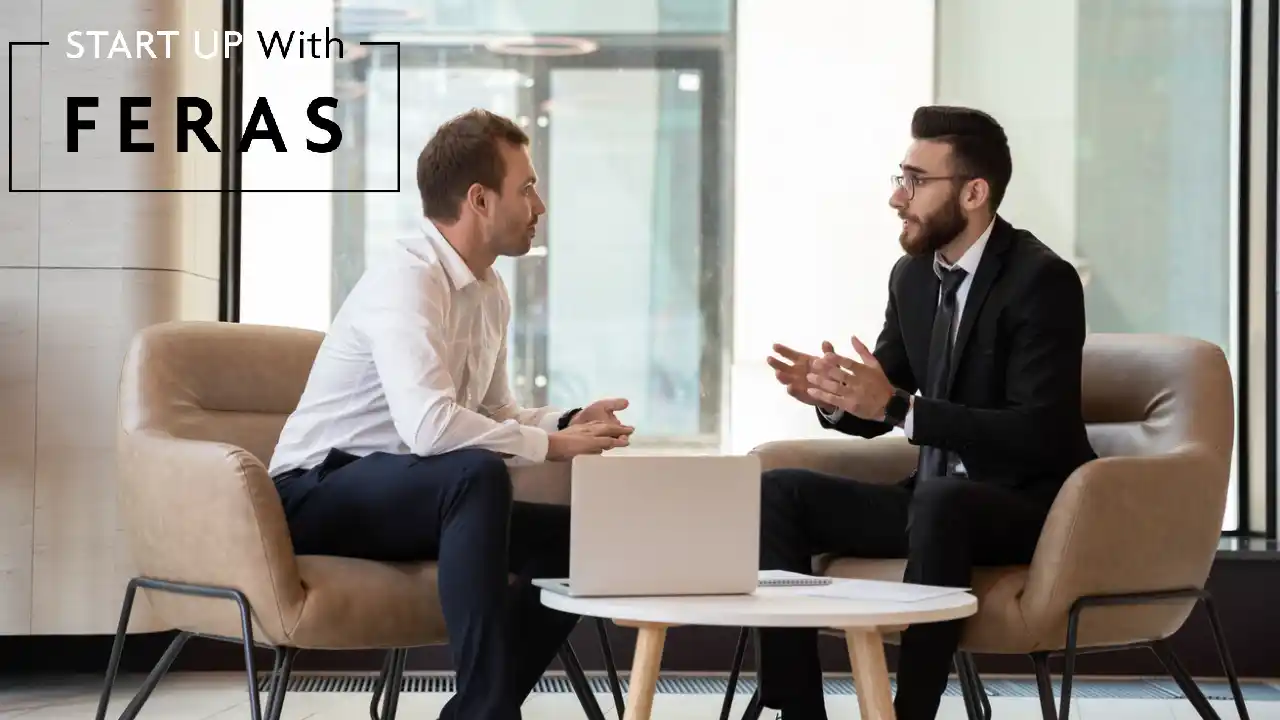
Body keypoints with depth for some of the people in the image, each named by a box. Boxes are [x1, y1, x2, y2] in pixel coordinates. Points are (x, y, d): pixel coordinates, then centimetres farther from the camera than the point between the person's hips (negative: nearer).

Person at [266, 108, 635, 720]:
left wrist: (569, 422, -3)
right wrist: (551, 445, -24)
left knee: (574, 537, -2)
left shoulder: (490, 291, 7)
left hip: (405, 496, 9)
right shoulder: (407, 280, -22)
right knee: (477, 473, -34)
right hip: (320, 494, -9)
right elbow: (429, 425, -35)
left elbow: (493, 414, 17)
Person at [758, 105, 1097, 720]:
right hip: (934, 500, 8)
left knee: (938, 500, -38)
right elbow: (875, 412, 15)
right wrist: (831, 394, -10)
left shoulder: (1043, 281, -16)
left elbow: (1040, 434, -25)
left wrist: (900, 406, -31)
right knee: (779, 493, -8)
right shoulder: (913, 275, 7)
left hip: (1031, 506, -8)